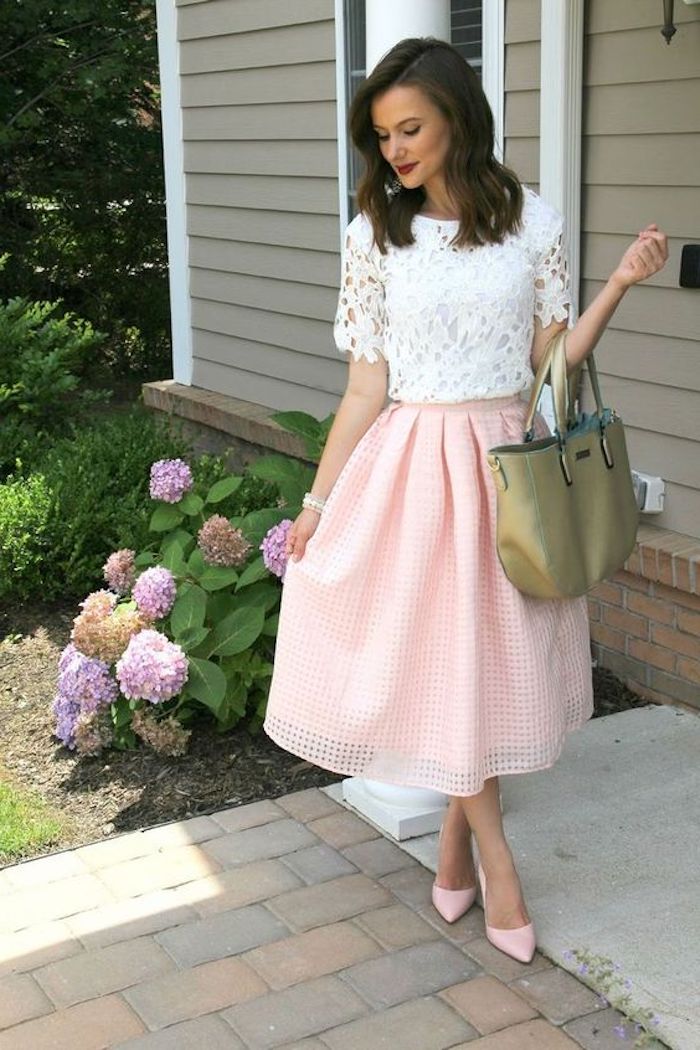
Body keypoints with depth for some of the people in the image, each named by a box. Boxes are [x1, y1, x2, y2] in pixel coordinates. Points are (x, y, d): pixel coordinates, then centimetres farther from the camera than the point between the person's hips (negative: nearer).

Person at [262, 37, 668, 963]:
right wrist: (319, 498, -2)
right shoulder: (374, 236, -2)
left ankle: (455, 845, 27)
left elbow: (551, 362, 2)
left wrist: (620, 283, -9)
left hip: (507, 462, 2)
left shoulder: (535, 223, 0)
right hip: (413, 467, -1)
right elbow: (366, 386, 0)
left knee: (496, 657, 8)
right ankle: (495, 860, 17)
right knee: (442, 661, 0)